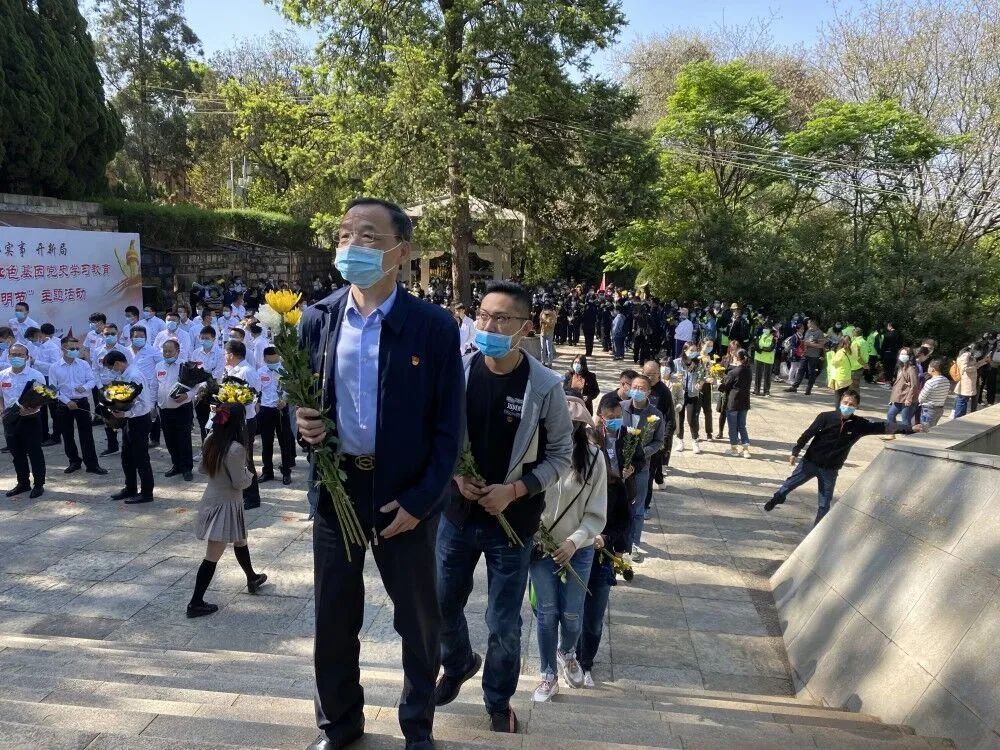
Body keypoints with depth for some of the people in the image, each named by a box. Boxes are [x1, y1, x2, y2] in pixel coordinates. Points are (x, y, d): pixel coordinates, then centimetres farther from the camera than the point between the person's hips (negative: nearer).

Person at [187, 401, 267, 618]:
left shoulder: (210, 442, -1)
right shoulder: (236, 449, -26)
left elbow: (202, 469, 11)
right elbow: (240, 483, -20)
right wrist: (249, 472, -1)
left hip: (211, 498, 9)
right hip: (226, 505, -9)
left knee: (240, 541, 27)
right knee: (212, 557, 1)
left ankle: (252, 578, 45)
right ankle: (195, 604, 9)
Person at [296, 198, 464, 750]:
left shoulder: (434, 326, -11)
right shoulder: (318, 318, 0)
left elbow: (448, 425, -9)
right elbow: (303, 395, 11)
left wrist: (421, 499, -14)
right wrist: (303, 421, -12)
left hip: (405, 494, -3)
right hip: (335, 488, 3)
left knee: (418, 620, 13)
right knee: (333, 617, 16)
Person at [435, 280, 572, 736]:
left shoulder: (545, 386, -15)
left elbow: (561, 454, -5)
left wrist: (514, 490, -16)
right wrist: (454, 474, -12)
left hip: (513, 520, -2)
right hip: (458, 513, 3)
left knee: (504, 624, 10)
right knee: (442, 605, 18)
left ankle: (499, 702, 37)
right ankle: (459, 664, 50)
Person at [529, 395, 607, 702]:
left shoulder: (593, 458, -14)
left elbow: (597, 514, -10)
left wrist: (574, 542, -22)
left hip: (578, 551, 1)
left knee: (571, 614, 11)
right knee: (546, 613, 7)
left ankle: (567, 654, 44)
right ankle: (549, 675, 28)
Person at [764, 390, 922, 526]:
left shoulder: (860, 424, -8)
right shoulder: (826, 417, -15)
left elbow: (884, 427, -5)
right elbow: (808, 434, -10)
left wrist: (910, 429, -9)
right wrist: (795, 452, -8)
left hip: (830, 470, 2)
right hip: (810, 462, -2)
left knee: (825, 503, 9)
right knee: (791, 483, 14)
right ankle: (777, 498, 43)